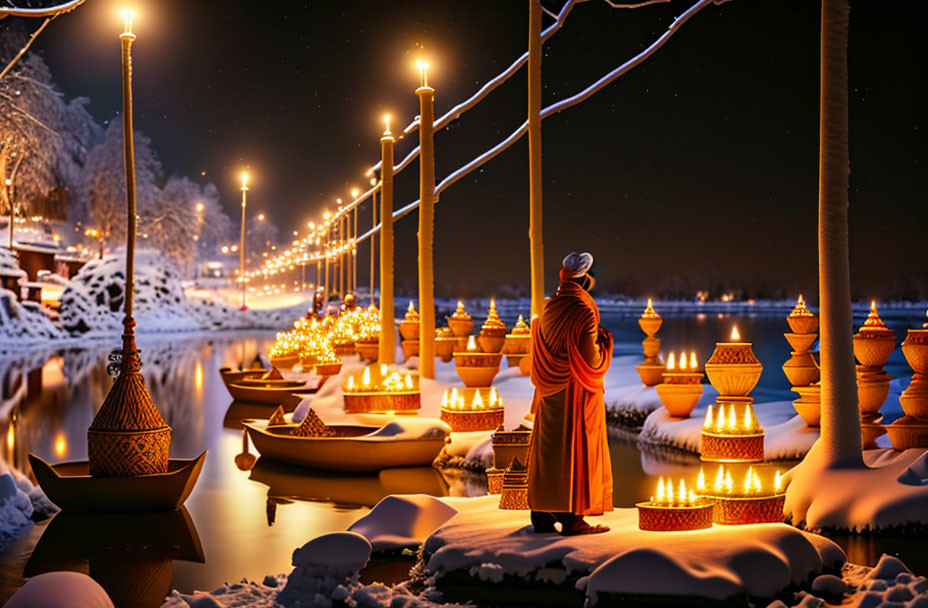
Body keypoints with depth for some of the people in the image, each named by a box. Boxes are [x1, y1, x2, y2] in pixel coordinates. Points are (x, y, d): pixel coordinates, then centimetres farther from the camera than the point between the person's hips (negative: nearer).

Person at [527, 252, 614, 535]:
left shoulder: (549, 308, 5)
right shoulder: (584, 312, -16)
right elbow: (591, 359, -17)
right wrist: (603, 341, 0)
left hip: (551, 392, 7)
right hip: (577, 394, -7)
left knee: (548, 449, 10)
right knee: (577, 450, -2)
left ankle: (542, 515, 13)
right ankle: (572, 518, -1)